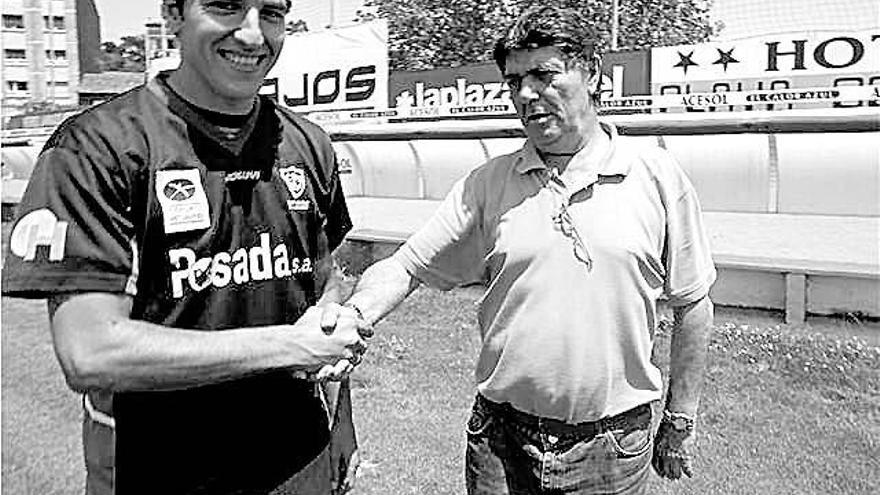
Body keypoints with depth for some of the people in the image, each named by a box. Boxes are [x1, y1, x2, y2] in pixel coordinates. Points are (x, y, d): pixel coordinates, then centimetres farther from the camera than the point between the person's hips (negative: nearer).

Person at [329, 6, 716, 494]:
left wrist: (681, 423, 5)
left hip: (614, 447, 0)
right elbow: (405, 267, -3)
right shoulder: (486, 184, -2)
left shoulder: (659, 176, -5)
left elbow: (692, 306, 2)